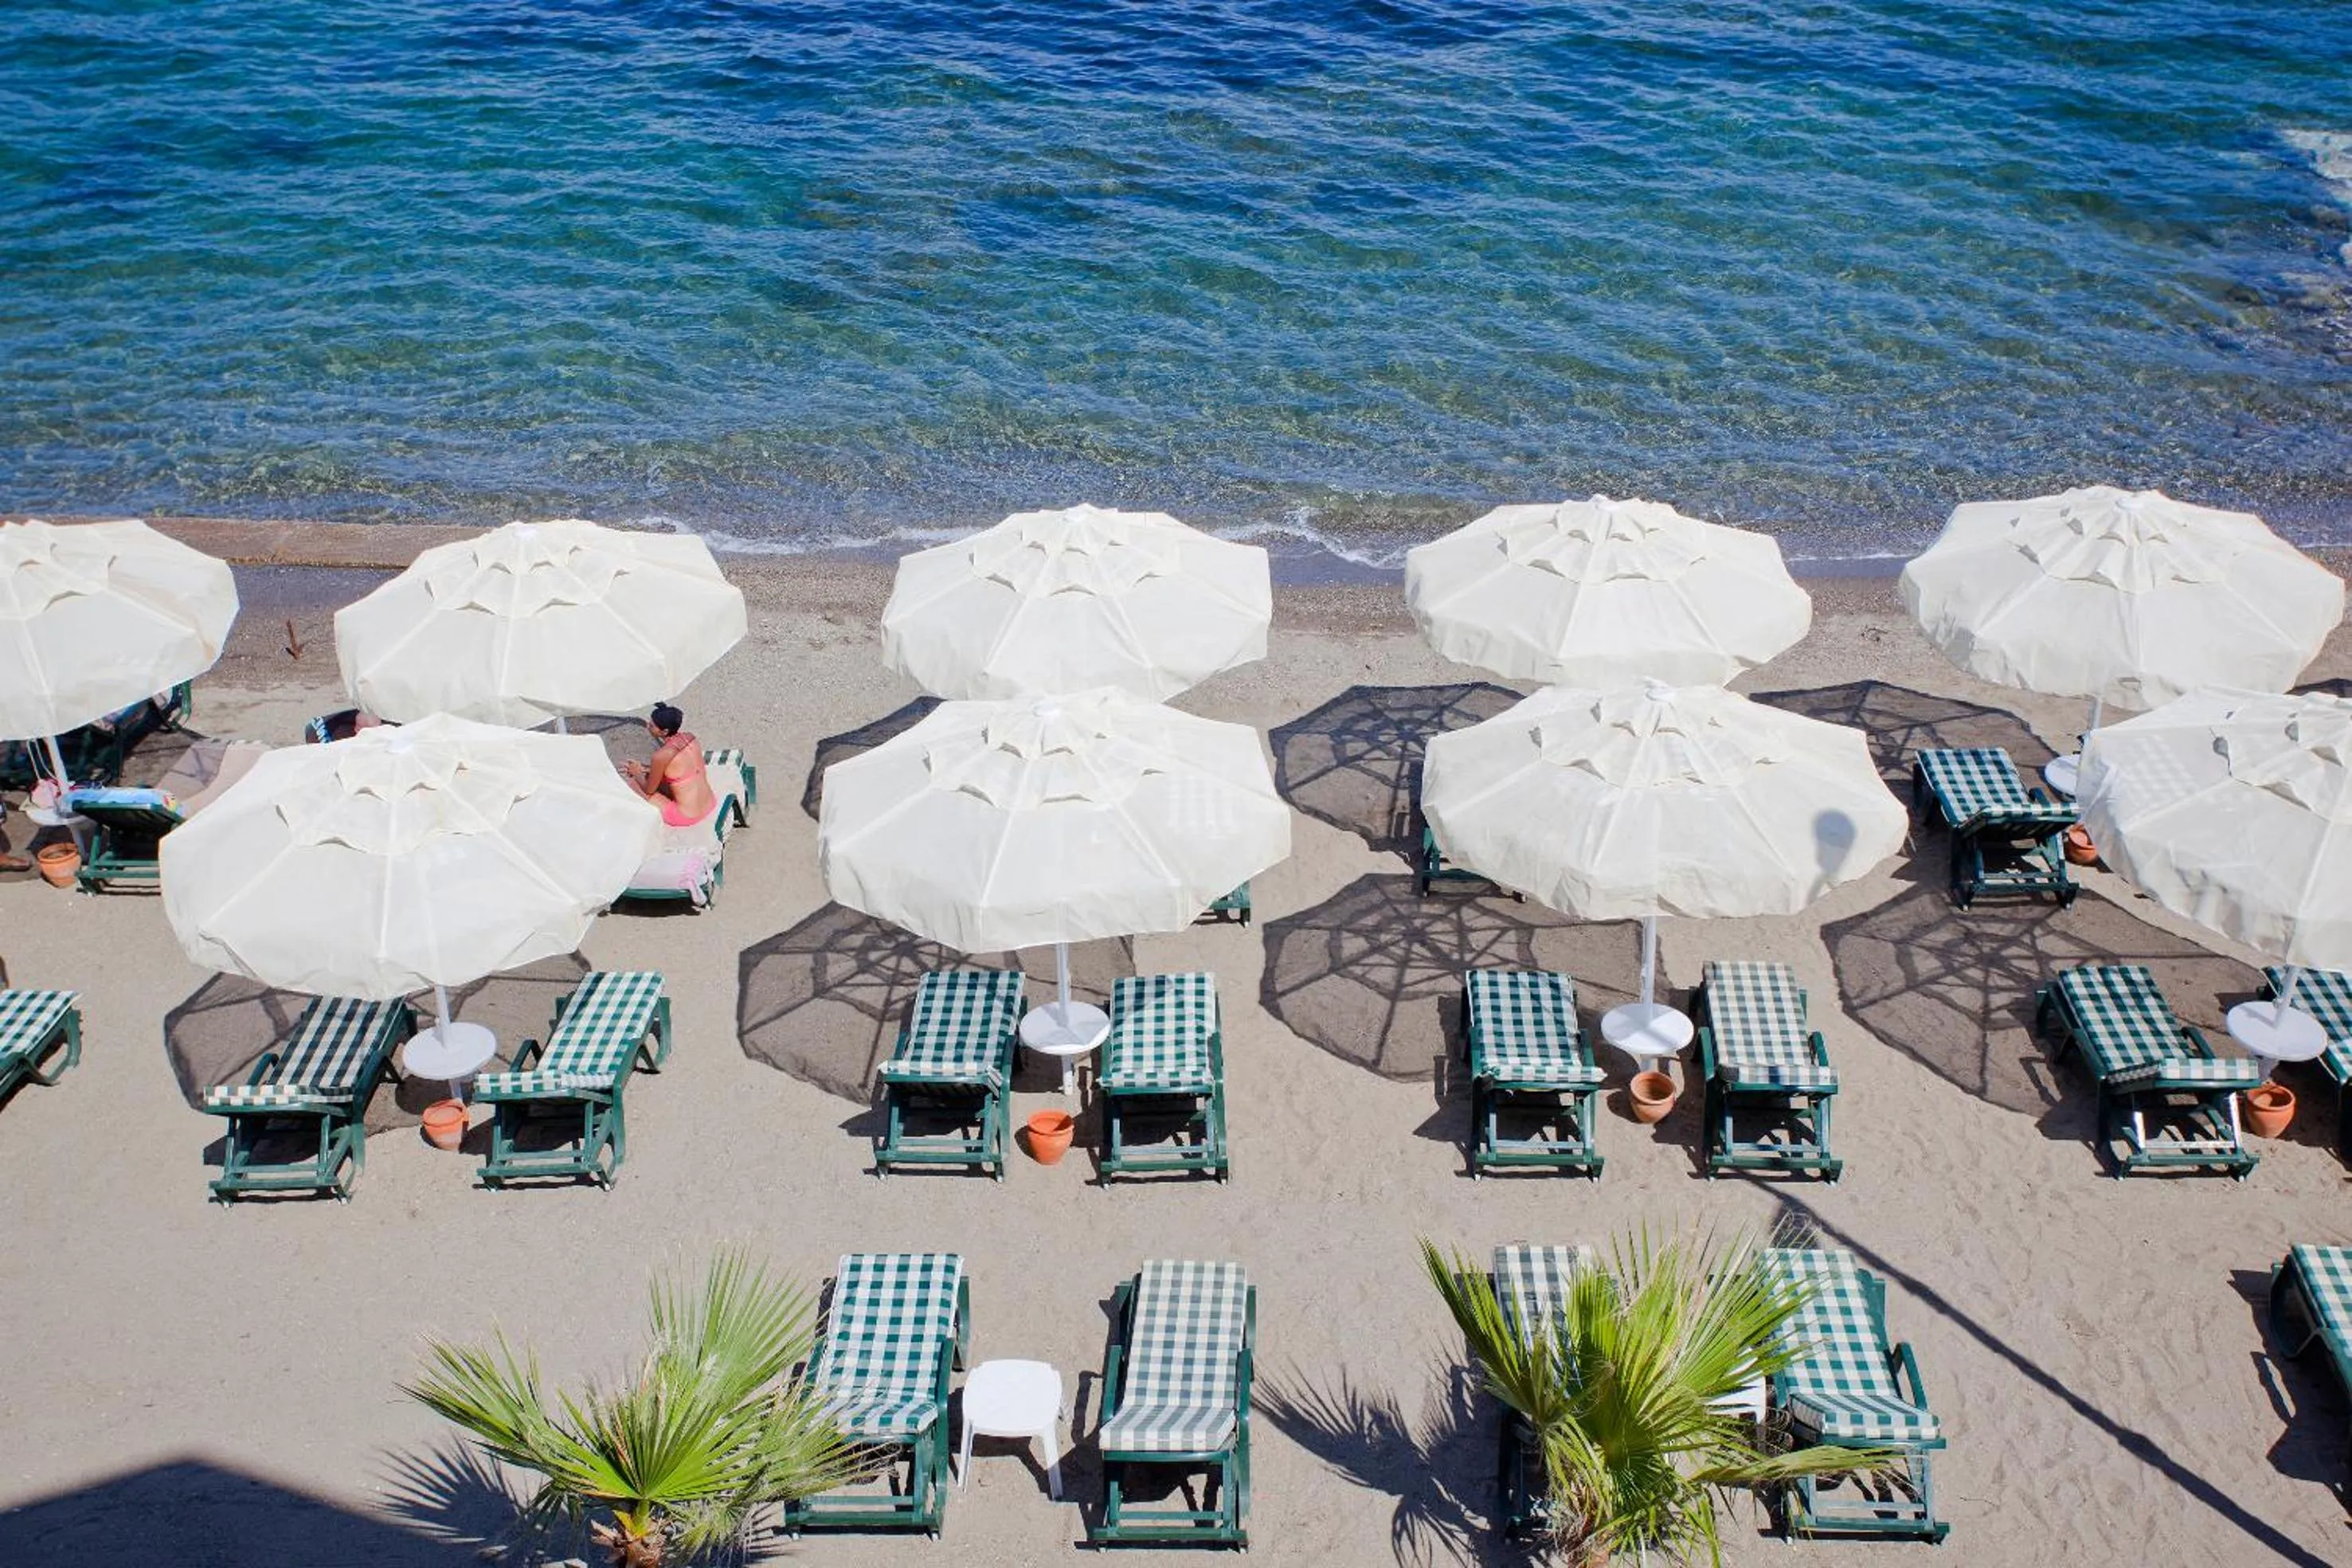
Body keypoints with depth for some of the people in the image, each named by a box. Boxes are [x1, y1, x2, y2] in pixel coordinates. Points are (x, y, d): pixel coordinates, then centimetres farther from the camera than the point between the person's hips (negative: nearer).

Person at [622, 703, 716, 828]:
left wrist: (637, 773, 13)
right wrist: (648, 768, 16)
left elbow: (649, 790, -5)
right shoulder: (690, 738, -2)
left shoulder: (662, 755, -22)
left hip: (687, 817, -7)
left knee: (630, 782, 7)